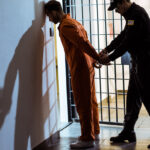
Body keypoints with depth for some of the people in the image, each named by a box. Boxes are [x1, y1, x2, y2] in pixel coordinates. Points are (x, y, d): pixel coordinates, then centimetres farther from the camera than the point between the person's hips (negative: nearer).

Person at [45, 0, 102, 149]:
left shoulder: (65, 26, -14)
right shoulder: (74, 22, 18)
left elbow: (83, 43, -23)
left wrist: (98, 58, -22)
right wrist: (95, 60, 11)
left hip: (80, 69, -10)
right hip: (88, 66, 10)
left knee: (83, 104, -4)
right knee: (90, 101, 17)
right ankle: (94, 132, 28)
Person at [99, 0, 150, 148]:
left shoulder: (137, 14, -17)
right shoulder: (131, 14, 15)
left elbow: (128, 41, -20)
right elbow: (122, 36, 22)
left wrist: (110, 58, -13)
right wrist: (106, 50, 13)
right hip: (137, 62, 10)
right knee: (132, 97, 13)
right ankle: (128, 132, 22)